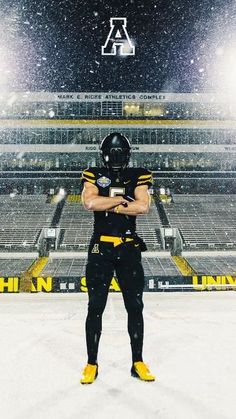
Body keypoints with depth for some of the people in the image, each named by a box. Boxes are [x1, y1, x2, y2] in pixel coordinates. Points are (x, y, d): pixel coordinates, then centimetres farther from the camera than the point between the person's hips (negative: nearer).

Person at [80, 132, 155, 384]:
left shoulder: (138, 177, 6)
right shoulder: (94, 176, 4)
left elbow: (143, 206, -11)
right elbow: (89, 202, -15)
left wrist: (108, 205, -12)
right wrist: (122, 199, -11)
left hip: (129, 248, 1)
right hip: (100, 248, -1)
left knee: (135, 306, 6)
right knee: (95, 307, 3)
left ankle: (138, 363, 21)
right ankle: (91, 364, 18)